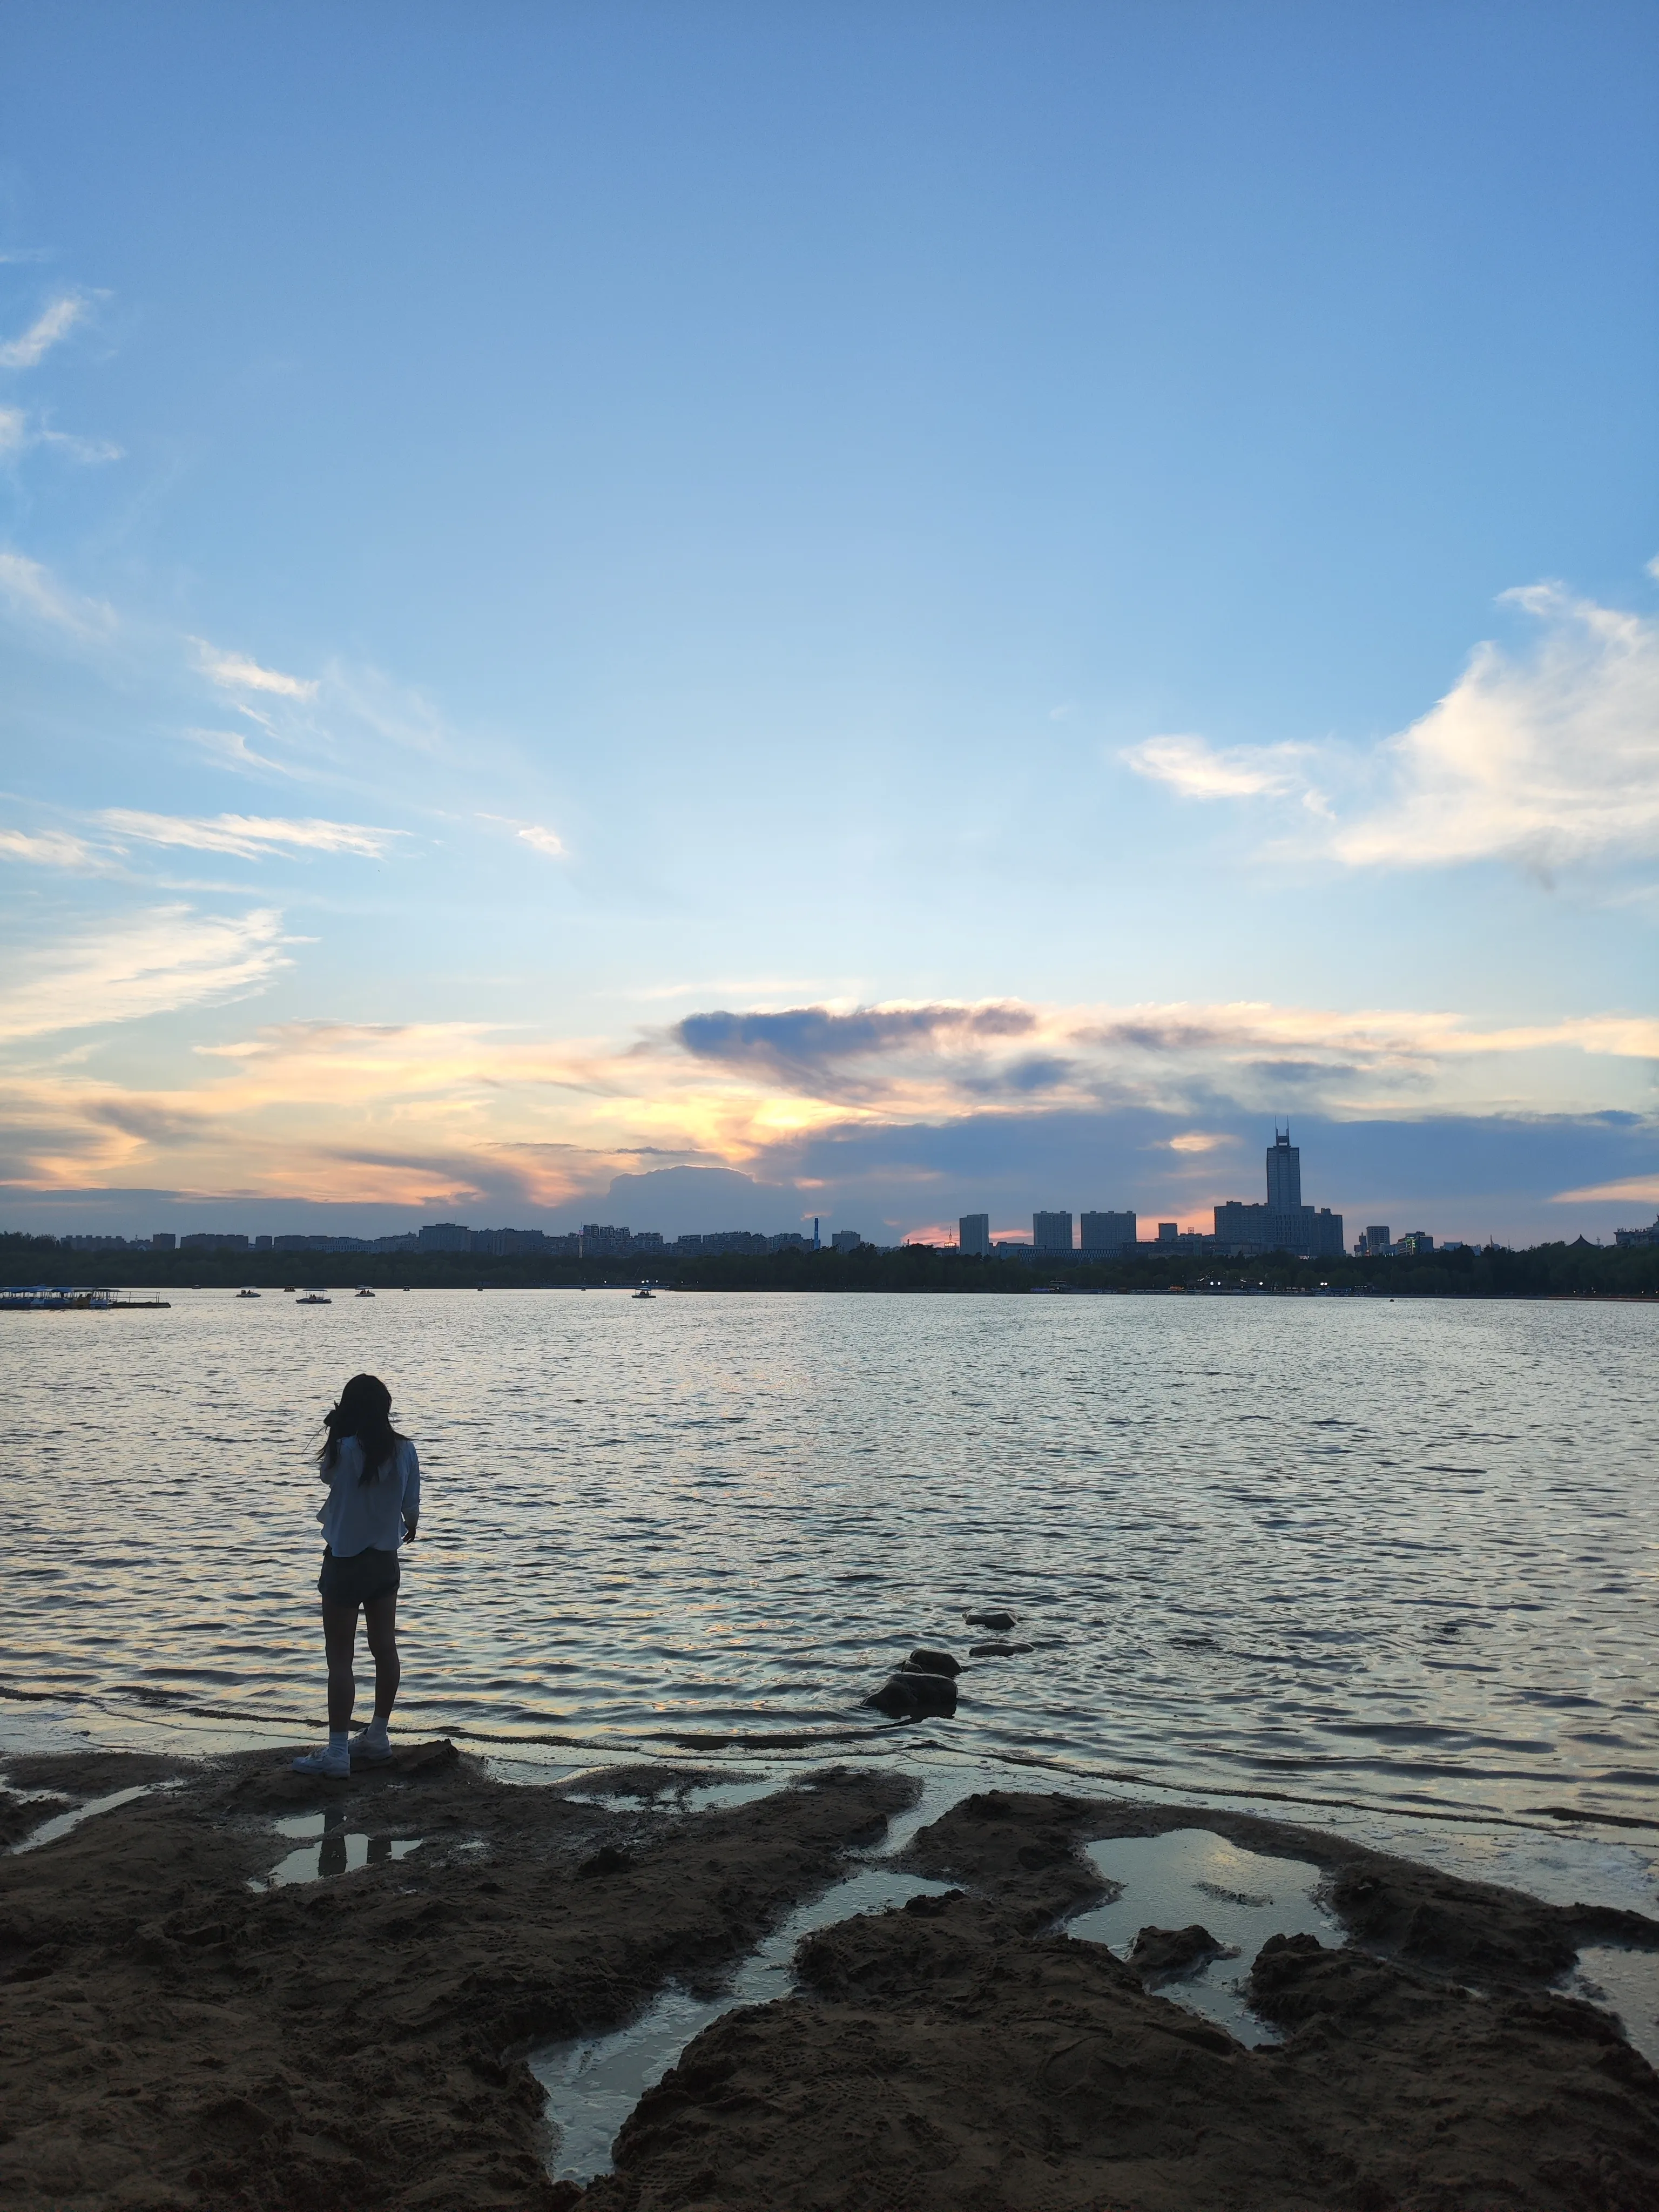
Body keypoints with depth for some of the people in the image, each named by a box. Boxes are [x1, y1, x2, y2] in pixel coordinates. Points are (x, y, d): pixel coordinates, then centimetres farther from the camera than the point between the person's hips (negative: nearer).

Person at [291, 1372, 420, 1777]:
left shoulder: (344, 1450, -20)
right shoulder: (405, 1451, -8)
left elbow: (326, 1473, 3)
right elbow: (411, 1506, 0)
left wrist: (335, 1429, 1)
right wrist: (410, 1528, 22)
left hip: (345, 1562, -5)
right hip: (386, 1561, 5)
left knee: (340, 1657, 2)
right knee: (385, 1649, 15)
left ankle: (338, 1751, 4)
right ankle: (378, 1737, 27)